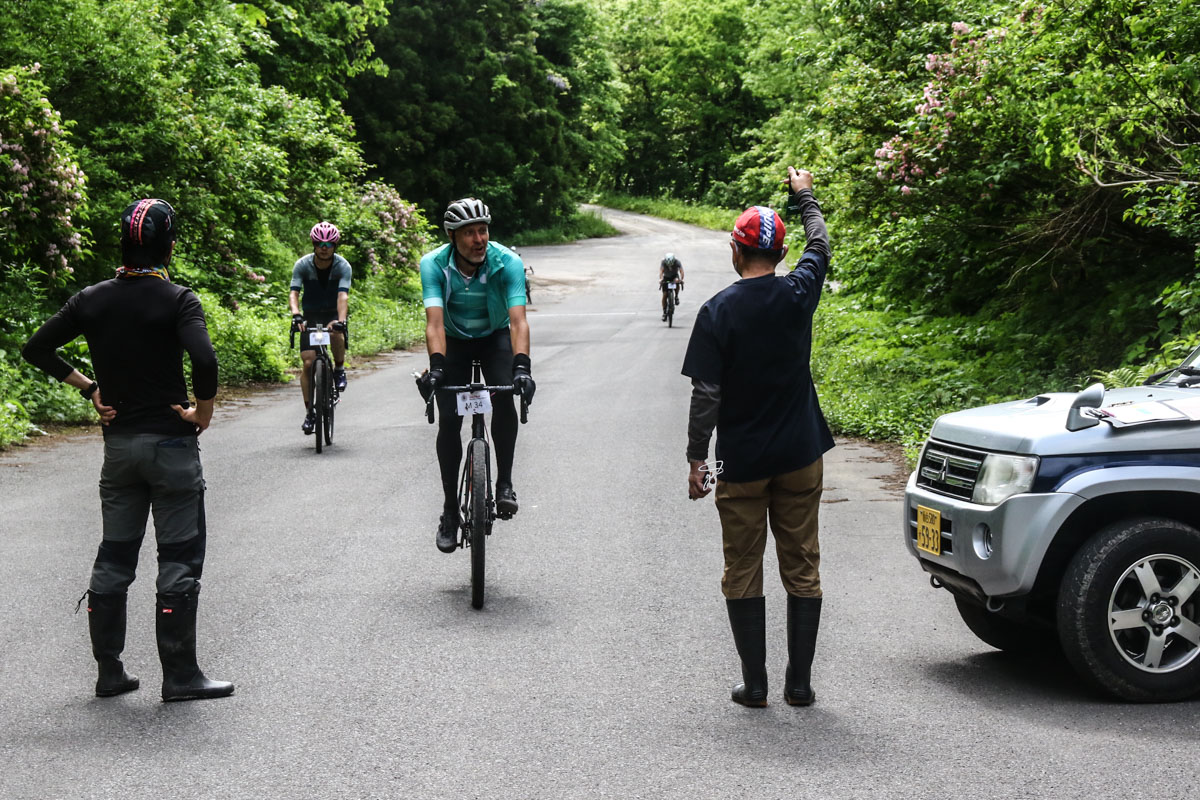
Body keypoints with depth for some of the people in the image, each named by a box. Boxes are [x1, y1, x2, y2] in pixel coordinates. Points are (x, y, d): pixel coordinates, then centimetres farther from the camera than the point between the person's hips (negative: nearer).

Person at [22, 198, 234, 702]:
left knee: (114, 557, 13)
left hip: (117, 444, 5)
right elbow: (204, 359, -29)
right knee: (179, 560, 2)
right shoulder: (177, 301, -13)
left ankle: (109, 672, 16)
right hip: (170, 445, -5)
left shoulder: (93, 300, 3)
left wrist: (89, 389, 9)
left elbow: (37, 349, 5)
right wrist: (203, 410, -13)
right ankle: (179, 676, 4)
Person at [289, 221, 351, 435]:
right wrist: (296, 314, -44)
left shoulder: (343, 266, -17)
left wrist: (341, 320, -47)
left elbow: (343, 295, -30)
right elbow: (294, 293, -24)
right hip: (311, 315, 1)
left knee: (336, 334, -37)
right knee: (308, 362, -10)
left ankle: (339, 369, -8)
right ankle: (309, 412, 0)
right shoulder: (302, 265, -14)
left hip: (333, 313, -1)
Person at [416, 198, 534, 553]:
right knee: (449, 420, -11)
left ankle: (504, 482, -13)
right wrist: (436, 366, -53)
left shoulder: (508, 263, -28)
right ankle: (450, 510, 1)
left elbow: (518, 320, -37)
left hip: (496, 337, 0)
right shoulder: (434, 264, -27)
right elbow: (435, 321, -36)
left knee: (504, 397, -29)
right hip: (454, 341, 1)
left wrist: (521, 366, -53)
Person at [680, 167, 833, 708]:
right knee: (802, 570, 9)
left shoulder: (718, 312, -10)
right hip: (800, 456, 2)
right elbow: (820, 246, 18)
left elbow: (705, 394, -12)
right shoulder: (797, 295, -3)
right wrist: (805, 197, 34)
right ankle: (800, 682, 10)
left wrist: (696, 458, -5)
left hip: (741, 464, -2)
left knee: (743, 573, 7)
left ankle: (754, 683, 8)